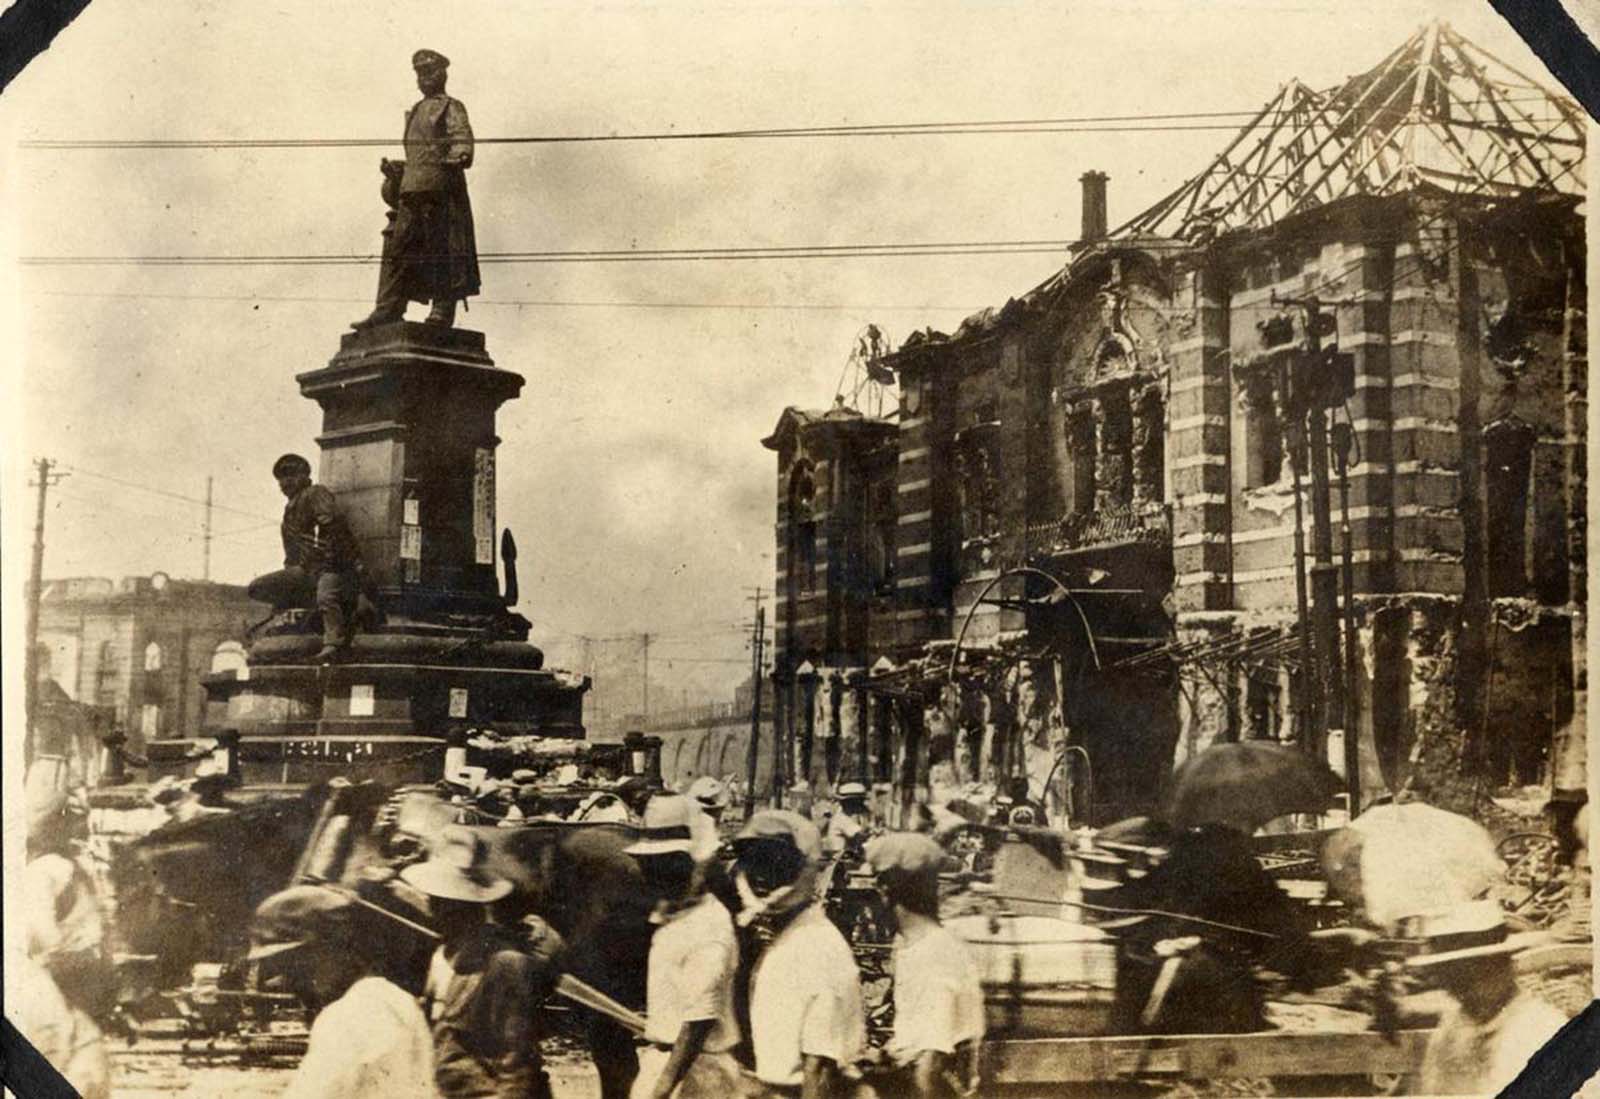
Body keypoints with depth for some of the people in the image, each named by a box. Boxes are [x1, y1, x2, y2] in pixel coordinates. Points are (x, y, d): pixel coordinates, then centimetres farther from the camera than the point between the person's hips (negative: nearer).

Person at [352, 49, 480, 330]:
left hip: (440, 187, -7)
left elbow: (462, 137, -11)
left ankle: (444, 309, -8)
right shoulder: (415, 112, 29)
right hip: (411, 189, 7)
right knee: (397, 244, -2)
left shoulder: (451, 108, 6)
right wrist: (394, 169, 21)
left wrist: (459, 157, -30)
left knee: (443, 249, -8)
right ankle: (389, 308, -4)